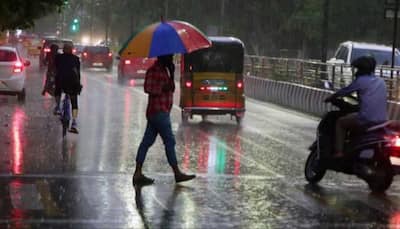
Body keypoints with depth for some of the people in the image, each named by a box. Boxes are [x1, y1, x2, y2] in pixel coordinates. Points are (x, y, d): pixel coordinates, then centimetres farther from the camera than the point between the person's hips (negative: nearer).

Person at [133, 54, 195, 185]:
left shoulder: (164, 70, 18)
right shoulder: (153, 70, -10)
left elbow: (171, 89, 13)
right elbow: (148, 88, -17)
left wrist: (171, 72, 3)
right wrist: (163, 88, -19)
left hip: (162, 112, 9)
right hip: (159, 112, -9)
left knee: (147, 142, 6)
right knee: (169, 141, -5)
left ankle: (137, 174, 5)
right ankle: (177, 174, 0)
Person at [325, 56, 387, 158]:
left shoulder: (360, 81, -2)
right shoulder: (381, 82, 15)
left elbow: (344, 91, 8)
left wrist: (330, 98, 26)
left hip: (367, 120, -6)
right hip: (383, 121, 6)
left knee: (340, 122, 16)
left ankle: (339, 152, 5)